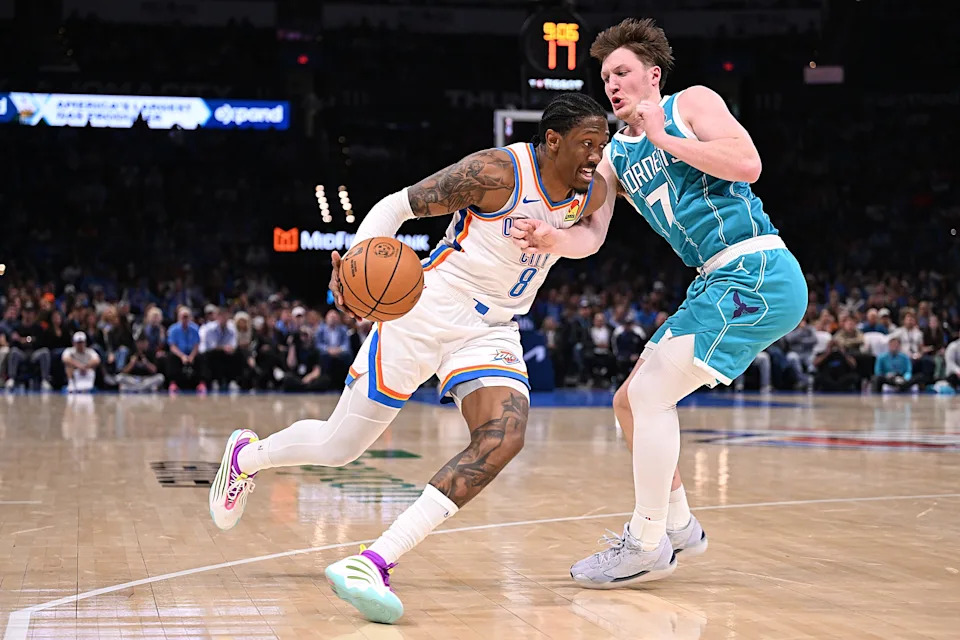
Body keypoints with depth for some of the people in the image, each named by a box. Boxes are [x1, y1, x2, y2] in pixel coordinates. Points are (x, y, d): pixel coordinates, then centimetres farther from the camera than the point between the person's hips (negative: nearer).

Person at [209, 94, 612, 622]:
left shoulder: (592, 195, 0)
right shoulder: (497, 172, -19)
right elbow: (397, 205, -16)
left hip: (492, 331, 5)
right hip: (426, 310, -5)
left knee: (504, 437, -25)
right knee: (338, 446, 4)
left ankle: (373, 564, -27)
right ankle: (246, 455, 39)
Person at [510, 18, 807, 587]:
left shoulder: (692, 103, -1)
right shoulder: (613, 156, 17)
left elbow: (747, 164, -18)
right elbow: (592, 236, 5)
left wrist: (662, 137, -11)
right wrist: (555, 240, -18)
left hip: (757, 270, -9)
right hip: (718, 283, 9)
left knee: (651, 390, -15)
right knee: (632, 401, 12)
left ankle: (648, 546, -6)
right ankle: (677, 524, 26)